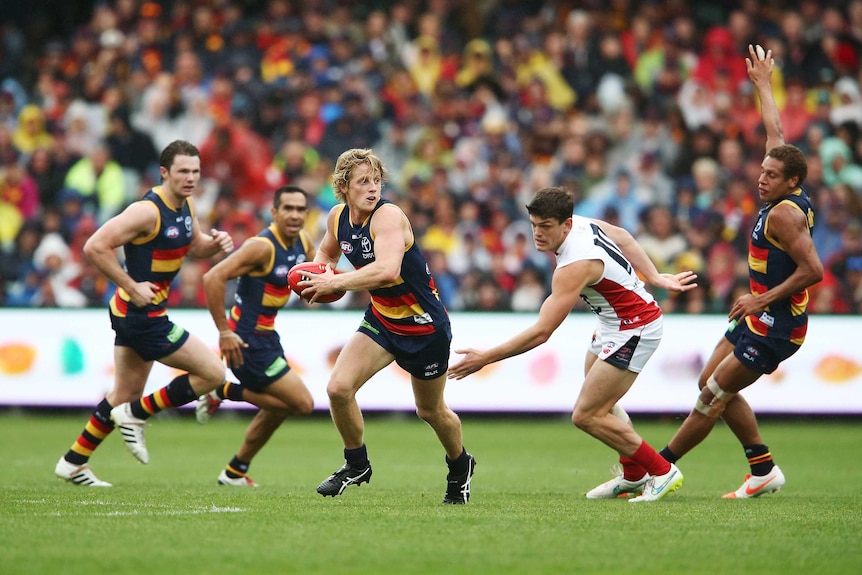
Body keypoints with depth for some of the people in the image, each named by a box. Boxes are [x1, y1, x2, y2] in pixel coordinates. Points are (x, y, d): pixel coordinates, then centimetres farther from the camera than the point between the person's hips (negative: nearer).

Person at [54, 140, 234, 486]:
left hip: (134, 314, 10)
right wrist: (132, 287, -22)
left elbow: (194, 246, 22)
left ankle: (73, 463, 27)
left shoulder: (185, 206, 6)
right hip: (142, 315, -10)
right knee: (213, 373, -7)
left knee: (125, 396, 19)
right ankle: (136, 416, 2)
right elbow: (95, 247, -24)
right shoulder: (148, 211, -22)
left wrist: (215, 243, -1)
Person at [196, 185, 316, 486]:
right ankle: (224, 392, 2)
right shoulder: (263, 246, -23)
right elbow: (213, 278, -29)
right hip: (248, 341, -9)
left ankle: (235, 472, 34)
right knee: (302, 403, -8)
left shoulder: (302, 241, 3)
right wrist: (224, 332, -27)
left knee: (277, 407, 21)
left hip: (266, 335, 9)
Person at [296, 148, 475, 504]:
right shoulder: (338, 217, -4)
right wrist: (322, 268, -4)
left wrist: (335, 282, -37)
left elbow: (387, 269, -43)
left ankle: (460, 468, 43)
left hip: (423, 324, -6)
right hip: (381, 318, 6)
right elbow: (327, 251, 19)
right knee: (339, 387, -14)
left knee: (431, 411, 13)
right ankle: (357, 465, 10)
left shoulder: (388, 216, -27)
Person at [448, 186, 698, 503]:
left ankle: (662, 472, 3)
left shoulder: (575, 266, -32)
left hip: (635, 329, -10)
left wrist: (486, 357, -31)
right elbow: (622, 237, 14)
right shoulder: (580, 223, -6)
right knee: (601, 404, 21)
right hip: (614, 323, 10)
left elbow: (541, 332, -33)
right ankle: (634, 476, 35)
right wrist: (655, 277, 18)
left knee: (586, 416, -9)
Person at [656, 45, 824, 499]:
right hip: (760, 316, 10)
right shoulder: (783, 198, 6)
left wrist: (764, 299, -20)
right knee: (713, 385, 14)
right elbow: (776, 135, 20)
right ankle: (764, 469, 17)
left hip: (775, 325, -10)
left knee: (714, 394, -6)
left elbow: (813, 270, -26)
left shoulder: (785, 213, -19)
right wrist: (763, 85, 29)